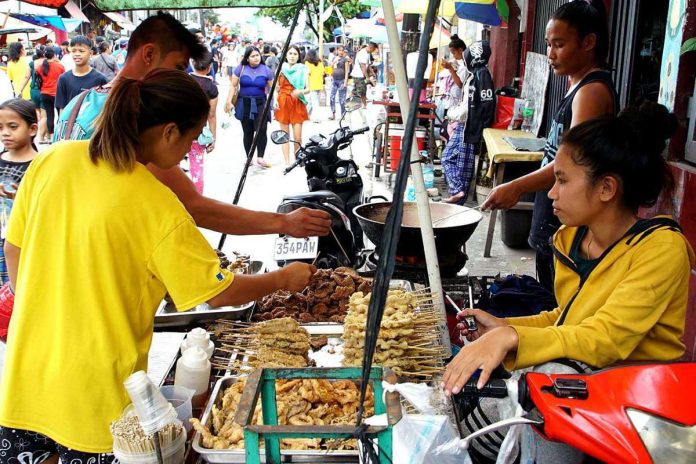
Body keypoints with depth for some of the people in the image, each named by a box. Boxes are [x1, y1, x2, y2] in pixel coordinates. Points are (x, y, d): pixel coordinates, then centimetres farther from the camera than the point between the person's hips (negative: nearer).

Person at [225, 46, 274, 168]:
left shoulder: (266, 70, 2)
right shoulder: (241, 68, 2)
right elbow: (233, 86, 5)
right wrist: (229, 101, -3)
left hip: (260, 103, -1)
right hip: (244, 103, 1)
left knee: (261, 130, -15)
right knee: (247, 132, 6)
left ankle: (260, 157, -10)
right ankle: (249, 157, 14)